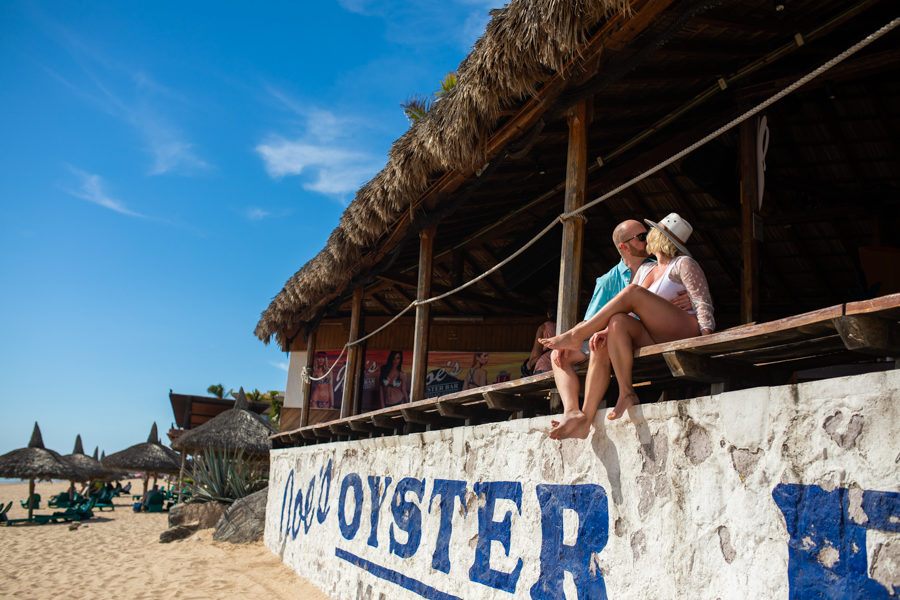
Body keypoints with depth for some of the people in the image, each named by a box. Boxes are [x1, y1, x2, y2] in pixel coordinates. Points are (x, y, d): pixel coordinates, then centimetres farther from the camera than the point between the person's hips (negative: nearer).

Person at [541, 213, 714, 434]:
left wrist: (706, 334, -22)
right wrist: (604, 330, -1)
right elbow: (624, 310, 17)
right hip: (654, 340, 6)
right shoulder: (645, 269, 25)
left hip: (686, 332, -6)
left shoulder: (684, 264, 6)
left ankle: (576, 335, -15)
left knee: (633, 292, -20)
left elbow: (703, 303, -5)